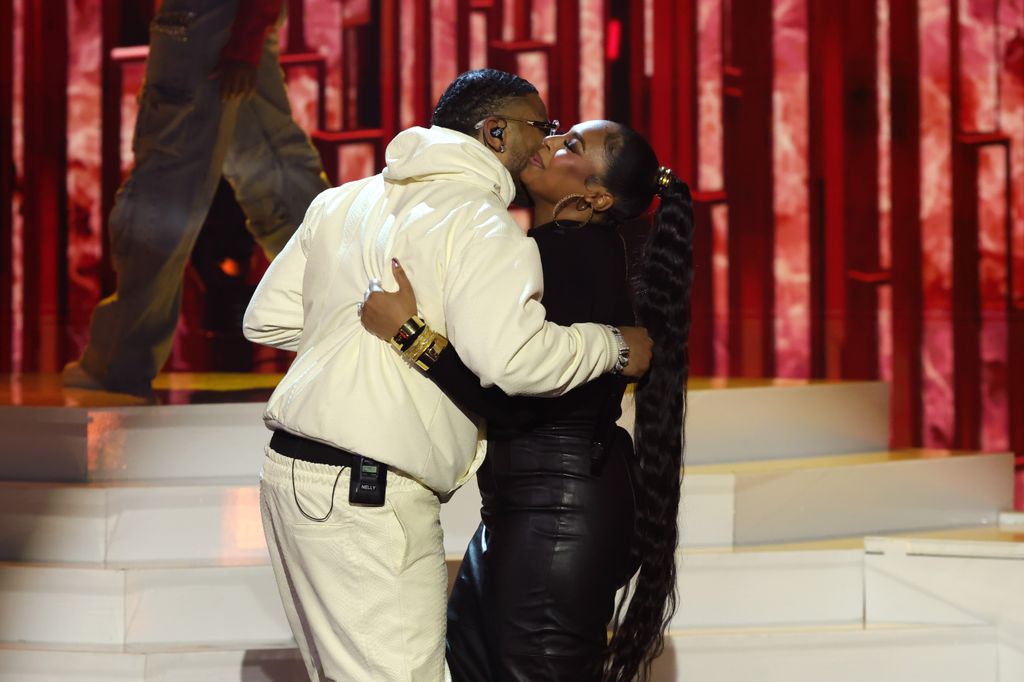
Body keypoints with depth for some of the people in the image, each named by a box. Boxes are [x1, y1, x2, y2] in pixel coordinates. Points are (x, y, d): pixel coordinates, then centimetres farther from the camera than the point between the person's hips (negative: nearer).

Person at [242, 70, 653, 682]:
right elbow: (513, 357, -24)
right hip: (368, 494, -9)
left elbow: (268, 318, 20)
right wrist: (614, 347, -7)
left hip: (292, 471, 9)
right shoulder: (481, 224, -9)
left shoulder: (343, 201, 17)